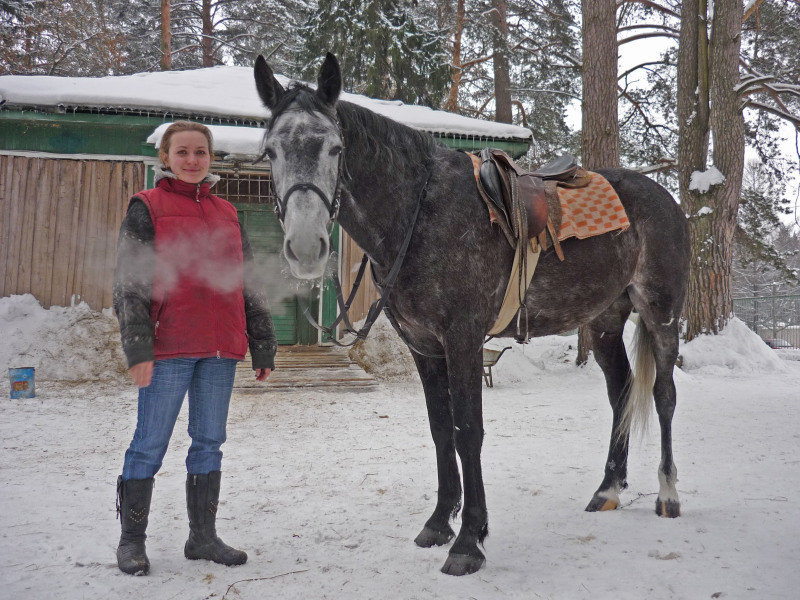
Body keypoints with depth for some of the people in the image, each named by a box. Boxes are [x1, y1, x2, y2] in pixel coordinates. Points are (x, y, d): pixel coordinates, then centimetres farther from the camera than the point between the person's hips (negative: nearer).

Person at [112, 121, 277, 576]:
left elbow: (250, 284, 15)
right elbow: (129, 282, -4)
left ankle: (204, 536, 23)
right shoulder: (146, 208, 2)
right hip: (168, 348, -4)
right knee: (150, 444, 3)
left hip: (221, 349, 5)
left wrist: (263, 347, 12)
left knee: (210, 442, 11)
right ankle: (132, 539, 18)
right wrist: (137, 347, -13)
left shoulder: (228, 213, 14)